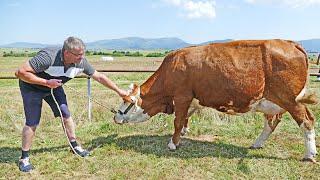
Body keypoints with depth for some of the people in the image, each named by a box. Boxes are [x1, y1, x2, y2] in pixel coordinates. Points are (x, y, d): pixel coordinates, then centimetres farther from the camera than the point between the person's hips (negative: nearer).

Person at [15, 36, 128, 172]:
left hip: (54, 86, 5)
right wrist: (46, 82, -36)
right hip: (32, 87, -5)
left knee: (66, 115, 2)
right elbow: (20, 72, -34)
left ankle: (75, 146, 22)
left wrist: (119, 91, -4)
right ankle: (24, 158, 11)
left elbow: (99, 77, -9)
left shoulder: (81, 62, -22)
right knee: (32, 123, -6)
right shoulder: (48, 57, -40)